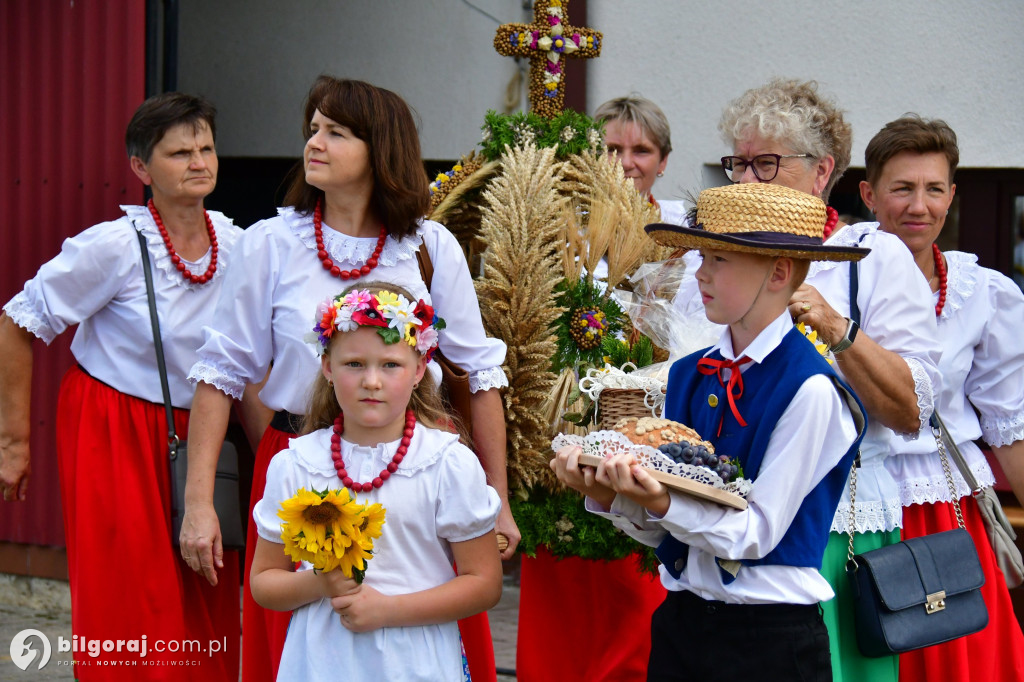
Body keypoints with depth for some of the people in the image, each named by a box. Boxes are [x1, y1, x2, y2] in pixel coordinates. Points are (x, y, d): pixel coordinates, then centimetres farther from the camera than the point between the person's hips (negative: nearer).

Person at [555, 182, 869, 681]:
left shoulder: (810, 391, -14)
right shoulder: (690, 375, 5)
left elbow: (758, 532, -16)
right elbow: (659, 531, 6)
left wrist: (662, 503, -30)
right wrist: (607, 495, -13)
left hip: (770, 639, -5)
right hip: (680, 623, 5)